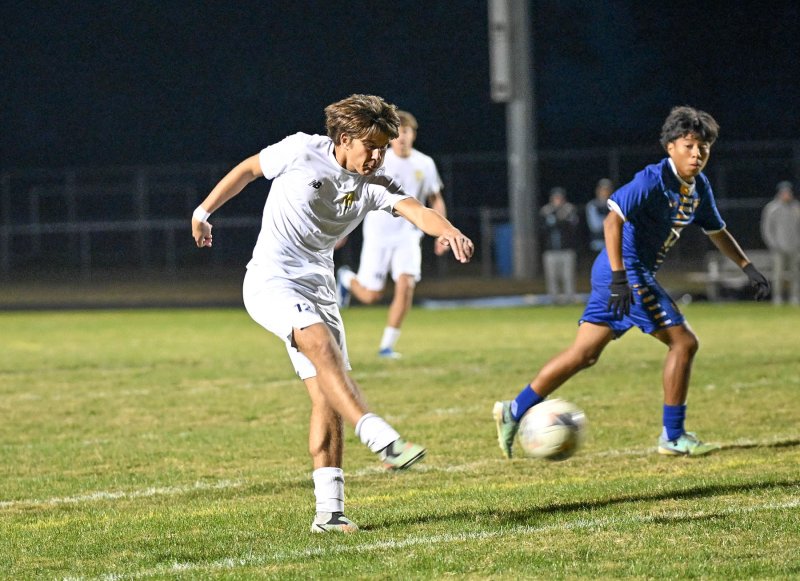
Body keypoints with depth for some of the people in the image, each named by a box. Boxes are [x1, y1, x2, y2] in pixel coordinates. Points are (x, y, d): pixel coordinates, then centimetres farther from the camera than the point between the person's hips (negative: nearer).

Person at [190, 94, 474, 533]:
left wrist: (449, 231, -39)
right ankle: (383, 440, -44)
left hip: (318, 290, 6)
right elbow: (248, 169, 9)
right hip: (270, 280, -6)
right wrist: (204, 212, 17)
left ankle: (329, 510, -1)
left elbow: (414, 210, -18)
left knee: (327, 396, -1)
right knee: (323, 346, -31)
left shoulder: (372, 185, 0)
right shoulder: (302, 151, -8)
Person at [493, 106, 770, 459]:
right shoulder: (654, 179, -18)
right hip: (628, 273, -9)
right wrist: (620, 277, -30)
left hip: (616, 274, 9)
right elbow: (613, 220, -25)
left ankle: (514, 412, 16)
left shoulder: (698, 187, 10)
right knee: (683, 341, -8)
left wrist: (749, 269, 22)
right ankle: (673, 437, -1)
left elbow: (717, 231, 25)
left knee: (584, 354, 11)